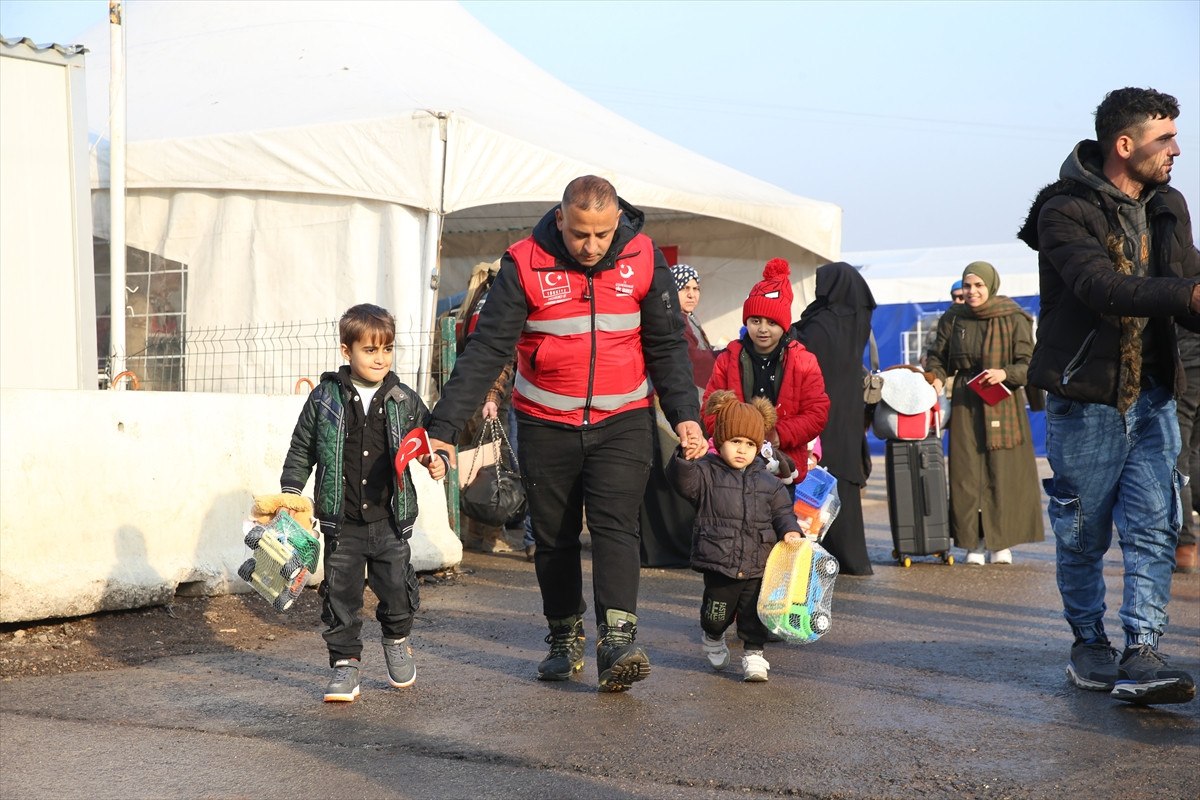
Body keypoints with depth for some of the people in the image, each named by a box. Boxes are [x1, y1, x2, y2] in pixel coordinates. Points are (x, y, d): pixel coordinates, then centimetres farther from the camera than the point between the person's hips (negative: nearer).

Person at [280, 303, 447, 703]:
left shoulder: (405, 401, 1)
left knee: (398, 588, 6)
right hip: (342, 523, -1)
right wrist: (290, 494, -3)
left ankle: (397, 640, 35)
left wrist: (436, 462, -7)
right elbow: (301, 452, 6)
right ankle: (345, 663, 15)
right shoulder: (324, 399, -1)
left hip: (390, 520, 1)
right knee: (340, 594, 2)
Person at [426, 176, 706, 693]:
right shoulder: (525, 264, -11)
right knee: (554, 536, 8)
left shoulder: (643, 259, -6)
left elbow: (667, 345, 2)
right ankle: (565, 639, 23)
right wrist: (442, 428, -20)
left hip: (621, 422, 0)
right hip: (546, 424, 1)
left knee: (614, 525, -14)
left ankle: (618, 642, -21)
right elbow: (486, 350, -13)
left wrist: (685, 414, -11)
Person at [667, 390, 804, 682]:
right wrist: (687, 456, -37)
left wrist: (790, 530, -8)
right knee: (717, 611, 10)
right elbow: (682, 479, -18)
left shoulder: (769, 483, 9)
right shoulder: (707, 474, -1)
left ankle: (753, 653, 19)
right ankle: (712, 638, 40)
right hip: (718, 564, -2)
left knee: (755, 614, 2)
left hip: (759, 565, 2)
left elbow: (782, 512, 12)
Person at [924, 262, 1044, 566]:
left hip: (1002, 406, -2)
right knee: (967, 474, -1)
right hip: (965, 406, 3)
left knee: (1003, 473, -3)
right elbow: (938, 358, 13)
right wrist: (937, 379, -6)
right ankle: (974, 543, 5)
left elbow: (1028, 364, -4)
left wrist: (1005, 373, -22)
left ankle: (1002, 543, 6)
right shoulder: (952, 319, 7)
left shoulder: (1014, 320, -2)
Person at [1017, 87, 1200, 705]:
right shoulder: (1065, 212, -10)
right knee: (1082, 535, 6)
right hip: (1084, 399, -5)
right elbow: (1103, 288, -26)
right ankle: (1089, 644, 23)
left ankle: (1140, 656, -5)